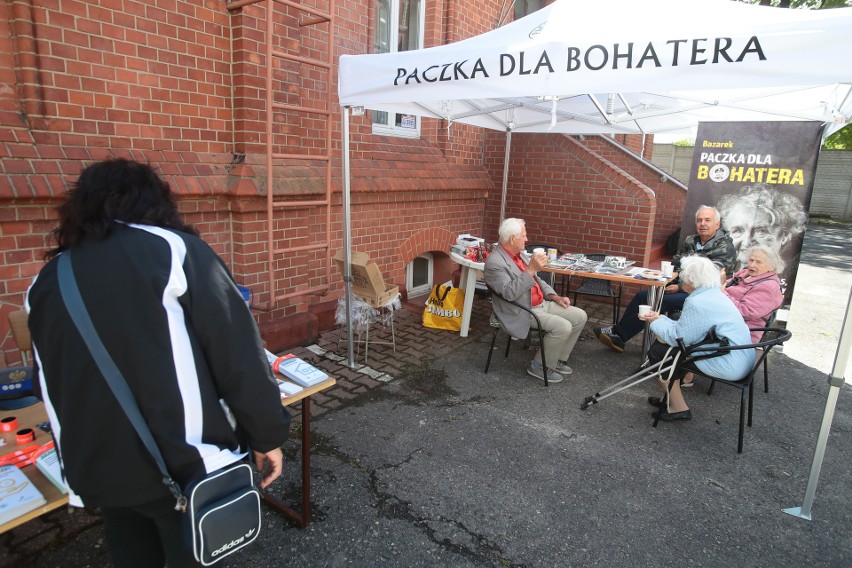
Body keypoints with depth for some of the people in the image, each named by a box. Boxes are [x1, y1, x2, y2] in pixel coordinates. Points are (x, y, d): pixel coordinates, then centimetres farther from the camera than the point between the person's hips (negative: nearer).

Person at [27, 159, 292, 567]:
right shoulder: (172, 249, -8)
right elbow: (237, 352, -13)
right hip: (185, 462, -5)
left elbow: (50, 384, 18)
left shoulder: (46, 281, 9)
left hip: (97, 473, 5)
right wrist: (267, 434, -5)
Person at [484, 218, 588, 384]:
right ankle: (539, 366, -3)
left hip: (541, 303, 9)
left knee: (580, 316, 3)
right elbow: (509, 293, -29)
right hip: (523, 312, -9)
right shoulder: (495, 262, -18)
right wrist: (531, 268, -30)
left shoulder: (518, 255, 11)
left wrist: (554, 296, 9)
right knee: (563, 327, -24)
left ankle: (558, 359, 16)